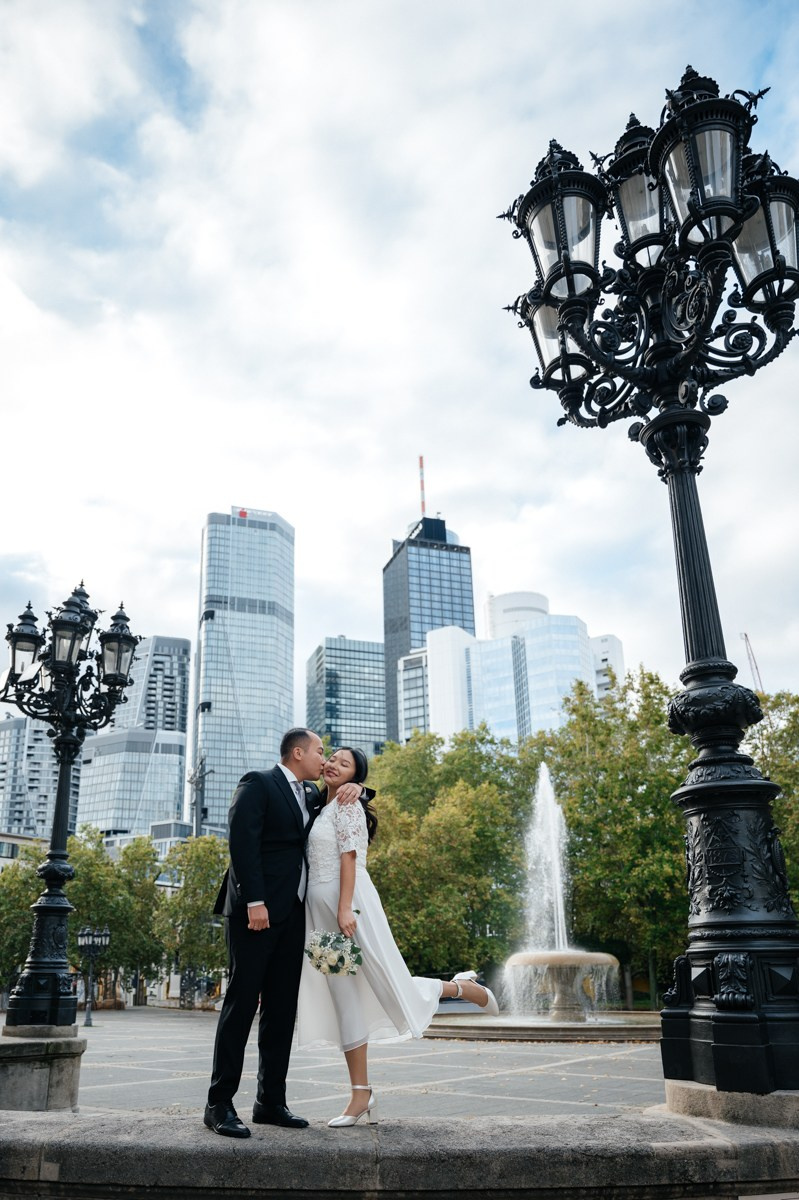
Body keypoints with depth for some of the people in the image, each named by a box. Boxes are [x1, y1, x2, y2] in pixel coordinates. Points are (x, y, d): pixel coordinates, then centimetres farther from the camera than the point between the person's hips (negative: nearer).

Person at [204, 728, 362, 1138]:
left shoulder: (312, 796, 18)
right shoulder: (258, 784, -4)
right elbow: (242, 842, -14)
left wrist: (354, 788, 6)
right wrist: (254, 901, -21)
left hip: (292, 913, 8)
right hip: (256, 910, -8)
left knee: (282, 1008, 8)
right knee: (241, 1001, -5)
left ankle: (271, 1102, 16)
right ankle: (220, 1104, 2)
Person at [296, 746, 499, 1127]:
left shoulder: (348, 803, -5)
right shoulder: (322, 807, 18)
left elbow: (349, 856, -15)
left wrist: (345, 909, -23)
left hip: (348, 902, -8)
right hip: (320, 908, 8)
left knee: (390, 985, -4)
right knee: (344, 1000, 6)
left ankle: (463, 986, 20)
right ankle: (361, 1093, 10)